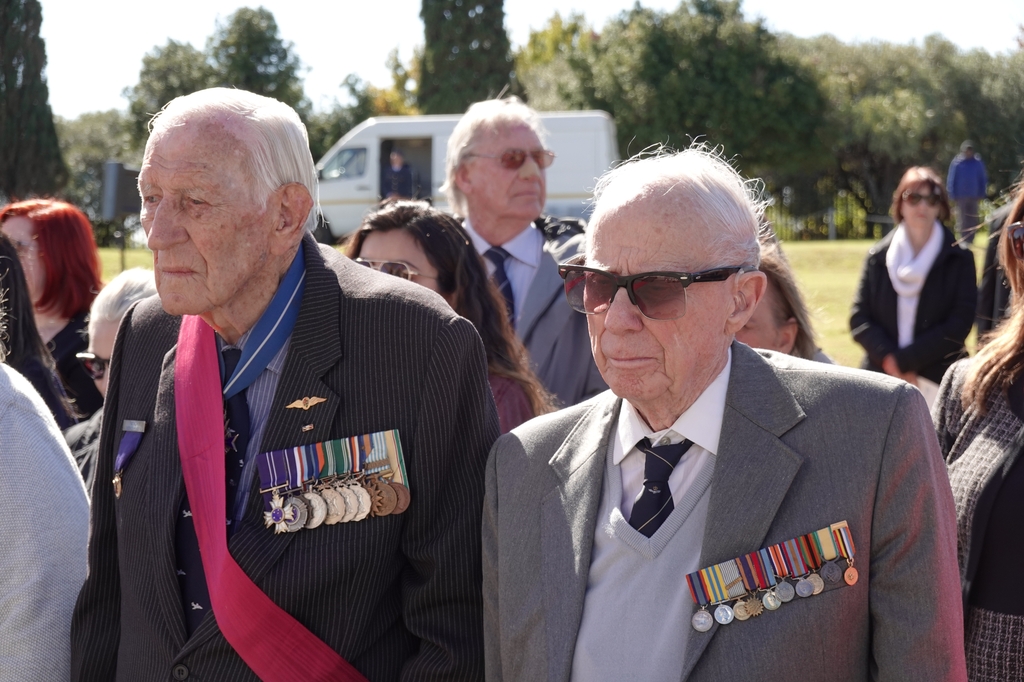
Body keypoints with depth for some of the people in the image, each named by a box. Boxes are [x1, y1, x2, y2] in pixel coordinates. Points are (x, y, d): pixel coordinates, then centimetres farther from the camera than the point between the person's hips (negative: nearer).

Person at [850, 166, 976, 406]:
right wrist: (888, 359, -11)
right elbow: (859, 318, 6)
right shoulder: (878, 258, 9)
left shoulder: (959, 259, 3)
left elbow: (959, 323, -4)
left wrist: (904, 360, -10)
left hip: (938, 383, -2)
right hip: (882, 381, 2)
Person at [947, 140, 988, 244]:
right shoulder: (956, 163, -3)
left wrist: (981, 194, 3)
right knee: (962, 220, 0)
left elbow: (983, 180, 9)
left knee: (973, 221, 3)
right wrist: (953, 196, -5)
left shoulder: (978, 163, 3)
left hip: (974, 196, 2)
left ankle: (970, 240, 10)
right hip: (961, 197, -2)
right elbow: (951, 180, -1)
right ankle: (963, 240, 6)